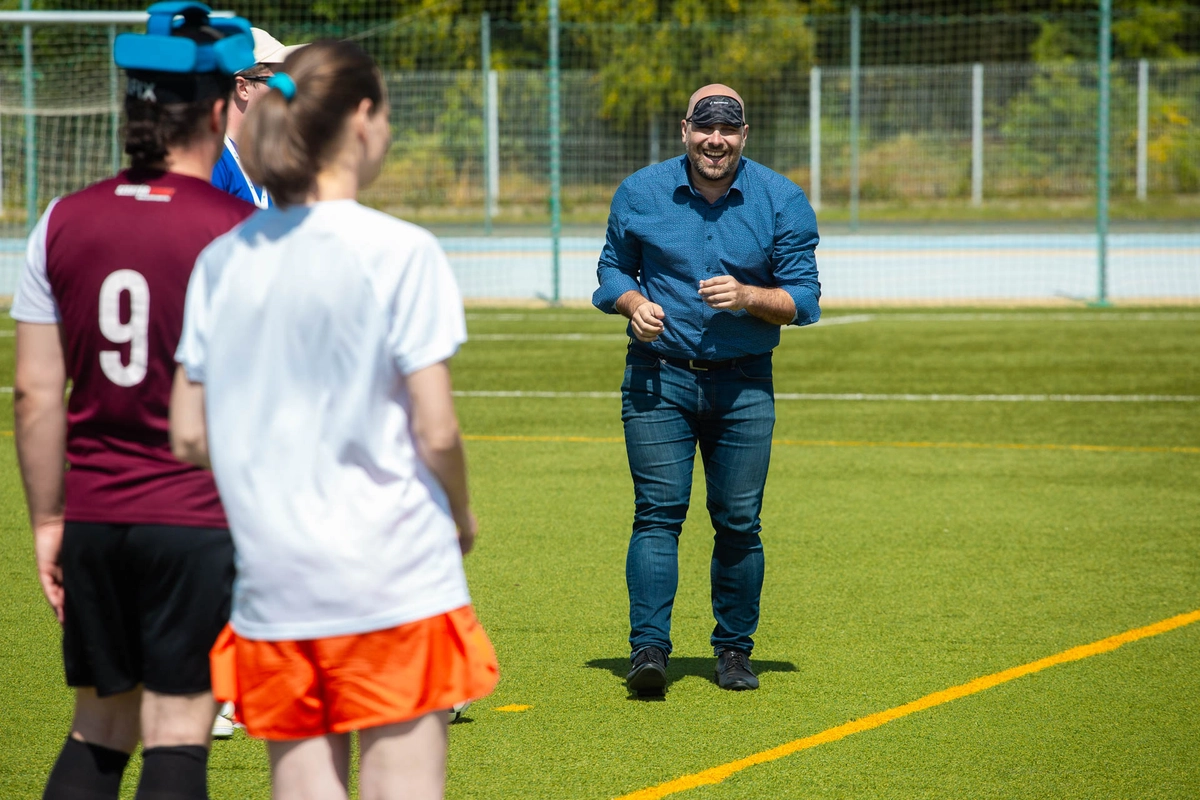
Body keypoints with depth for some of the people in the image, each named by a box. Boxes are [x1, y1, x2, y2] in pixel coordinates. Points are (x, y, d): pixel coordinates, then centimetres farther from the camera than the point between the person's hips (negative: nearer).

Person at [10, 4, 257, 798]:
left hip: (94, 522, 4)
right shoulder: (241, 234, -8)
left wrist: (48, 522, 12)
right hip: (200, 523, -4)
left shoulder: (63, 223, 3)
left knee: (96, 734, 14)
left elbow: (36, 393, 4)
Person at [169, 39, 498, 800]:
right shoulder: (400, 252, -8)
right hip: (392, 580, -5)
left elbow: (188, 436, 6)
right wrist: (461, 517, 9)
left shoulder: (223, 259, 6)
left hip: (273, 587, 5)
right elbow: (435, 432, -10)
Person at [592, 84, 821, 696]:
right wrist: (634, 304, -8)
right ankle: (648, 650, -14)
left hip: (744, 384, 0)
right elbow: (613, 269, 14)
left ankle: (734, 650, 15)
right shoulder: (639, 193, 4)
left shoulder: (783, 201, 0)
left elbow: (804, 298, 0)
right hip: (659, 376, 0)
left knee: (739, 523, 2)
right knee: (657, 513, -9)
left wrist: (746, 296, -18)